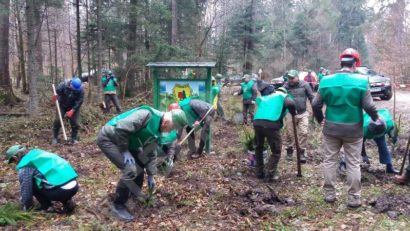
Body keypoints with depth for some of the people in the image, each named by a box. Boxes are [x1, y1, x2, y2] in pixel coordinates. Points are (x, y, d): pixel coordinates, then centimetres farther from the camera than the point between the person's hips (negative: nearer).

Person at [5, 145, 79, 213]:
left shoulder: (25, 167, 0)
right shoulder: (39, 153, 24)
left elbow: (26, 190, 7)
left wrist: (26, 208, 27)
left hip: (62, 191, -7)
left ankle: (47, 207, 12)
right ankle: (67, 202, 16)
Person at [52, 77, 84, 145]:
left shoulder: (81, 90, -25)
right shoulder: (64, 85, -25)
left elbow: (79, 102, -22)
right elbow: (57, 91, -10)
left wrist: (72, 110, -27)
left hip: (74, 107, 0)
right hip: (62, 105, 0)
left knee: (75, 123, -6)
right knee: (57, 120, -4)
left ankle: (74, 139, 10)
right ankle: (55, 138, 9)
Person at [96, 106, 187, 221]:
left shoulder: (157, 131, 3)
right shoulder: (146, 115, -28)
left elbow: (150, 153, 12)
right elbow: (121, 128, -32)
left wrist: (151, 175, 12)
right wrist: (124, 151, -21)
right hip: (108, 138, -10)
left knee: (139, 165, 14)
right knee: (130, 170, -19)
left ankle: (135, 196, 34)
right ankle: (118, 206, -1)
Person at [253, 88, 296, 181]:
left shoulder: (266, 97, 36)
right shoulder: (283, 96, 19)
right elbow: (290, 103, 0)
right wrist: (293, 113, 17)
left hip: (257, 122, 5)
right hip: (271, 124, -5)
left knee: (259, 147, 24)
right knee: (276, 151, 10)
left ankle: (259, 172, 29)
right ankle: (270, 174, 9)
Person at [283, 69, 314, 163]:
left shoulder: (304, 85, -5)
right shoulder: (285, 86, -4)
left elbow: (311, 97, 2)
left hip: (303, 113, 0)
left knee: (303, 133, -4)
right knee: (290, 133, 8)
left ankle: (302, 152, 7)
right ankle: (289, 150, 25)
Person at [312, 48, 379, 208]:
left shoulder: (326, 81, -3)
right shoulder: (361, 81, -11)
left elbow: (316, 104, 0)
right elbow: (369, 106, -10)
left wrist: (320, 119, 17)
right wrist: (376, 118, 10)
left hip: (331, 127, 2)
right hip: (353, 129, -2)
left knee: (330, 161, 13)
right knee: (353, 164, 9)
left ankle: (329, 194, 20)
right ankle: (354, 198, 15)